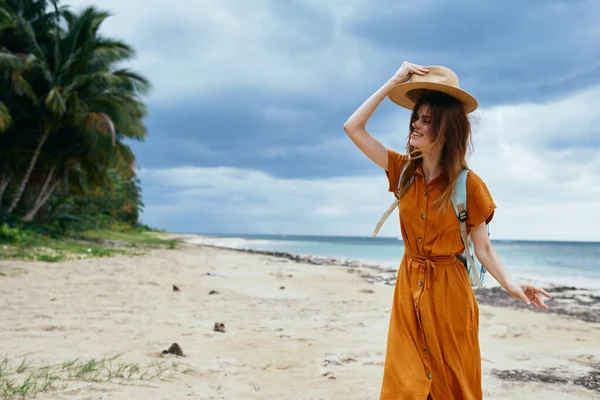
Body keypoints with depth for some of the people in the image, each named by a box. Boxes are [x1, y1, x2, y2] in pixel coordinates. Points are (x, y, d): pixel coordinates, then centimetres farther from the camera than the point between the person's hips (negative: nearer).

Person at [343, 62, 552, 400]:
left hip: (448, 290, -3)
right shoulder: (404, 171, 0)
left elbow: (483, 248, -8)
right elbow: (353, 128, -5)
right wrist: (394, 83, -8)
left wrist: (512, 286, -24)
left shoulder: (468, 184, -11)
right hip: (409, 285, 3)